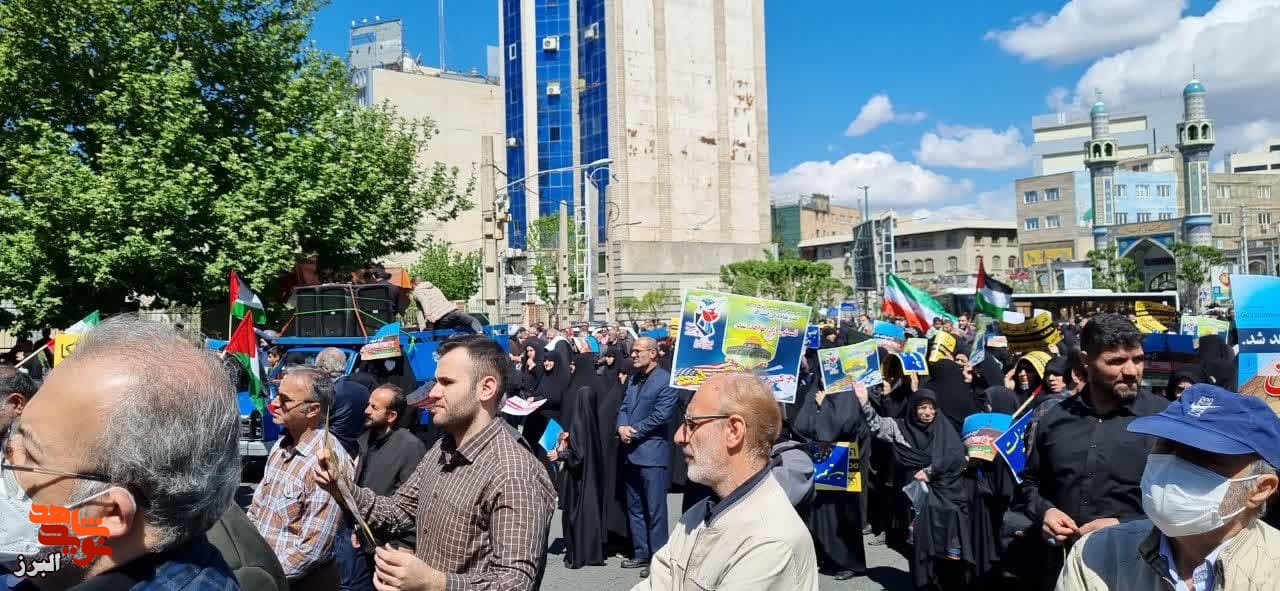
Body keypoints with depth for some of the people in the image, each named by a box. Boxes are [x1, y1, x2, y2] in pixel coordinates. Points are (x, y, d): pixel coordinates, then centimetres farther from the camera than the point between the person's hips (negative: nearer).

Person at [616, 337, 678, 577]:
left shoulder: (665, 380, -11)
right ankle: (641, 553, 26)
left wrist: (633, 431, -11)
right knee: (634, 508, 15)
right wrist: (621, 427, -8)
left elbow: (660, 415, -17)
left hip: (652, 452, -8)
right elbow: (624, 407, 13)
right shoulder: (634, 378, 15)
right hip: (631, 452, 8)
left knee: (655, 509, -2)